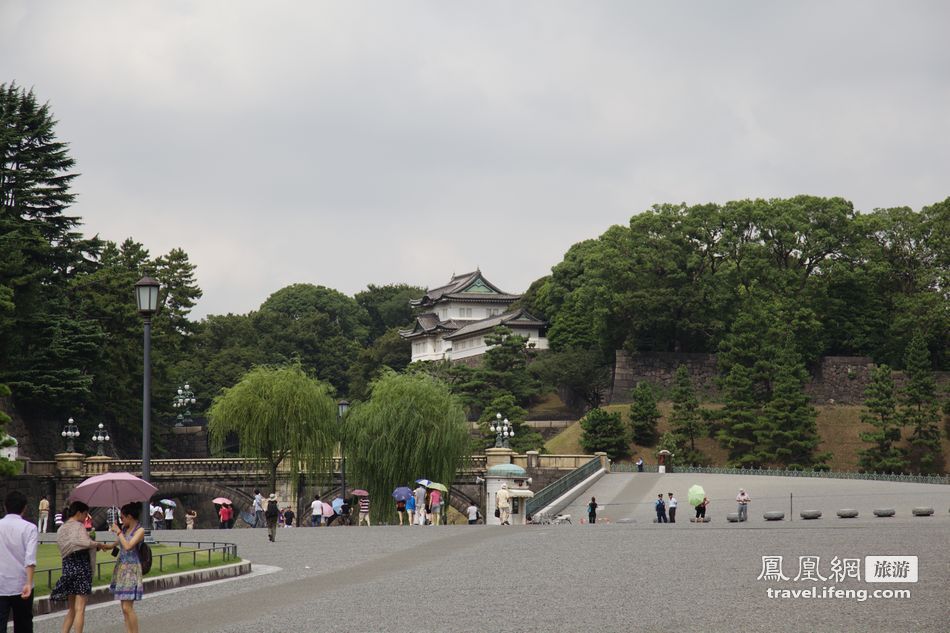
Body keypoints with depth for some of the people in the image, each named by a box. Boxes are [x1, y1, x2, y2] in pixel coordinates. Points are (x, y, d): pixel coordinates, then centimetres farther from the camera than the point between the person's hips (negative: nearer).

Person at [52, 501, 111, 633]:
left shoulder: (62, 528, 14)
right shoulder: (78, 526, -10)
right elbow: (85, 543, -29)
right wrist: (99, 544, -11)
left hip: (67, 568, 7)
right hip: (81, 567, -7)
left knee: (71, 610, 14)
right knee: (80, 609, -5)